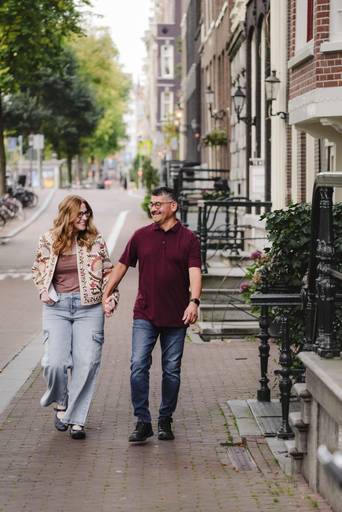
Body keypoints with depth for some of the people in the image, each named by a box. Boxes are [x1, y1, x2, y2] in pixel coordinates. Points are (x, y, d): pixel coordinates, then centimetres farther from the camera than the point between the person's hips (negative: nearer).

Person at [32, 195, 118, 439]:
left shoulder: (95, 241, 3)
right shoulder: (48, 241, 4)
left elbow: (108, 271, 10)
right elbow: (38, 268, 18)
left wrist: (111, 297, -1)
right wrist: (45, 291, 3)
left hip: (89, 307, 0)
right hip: (57, 307, 0)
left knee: (86, 363, -4)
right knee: (55, 362, -11)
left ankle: (76, 419, 7)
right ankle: (61, 402, 21)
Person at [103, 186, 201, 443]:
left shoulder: (188, 238, 0)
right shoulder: (141, 236, 7)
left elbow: (194, 272, -11)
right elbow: (122, 265, 14)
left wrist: (194, 301, -26)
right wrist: (106, 294, 9)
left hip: (176, 317, -1)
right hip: (145, 315, 1)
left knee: (172, 371, 7)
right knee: (138, 366, -9)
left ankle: (165, 420, 20)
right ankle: (143, 422, -4)